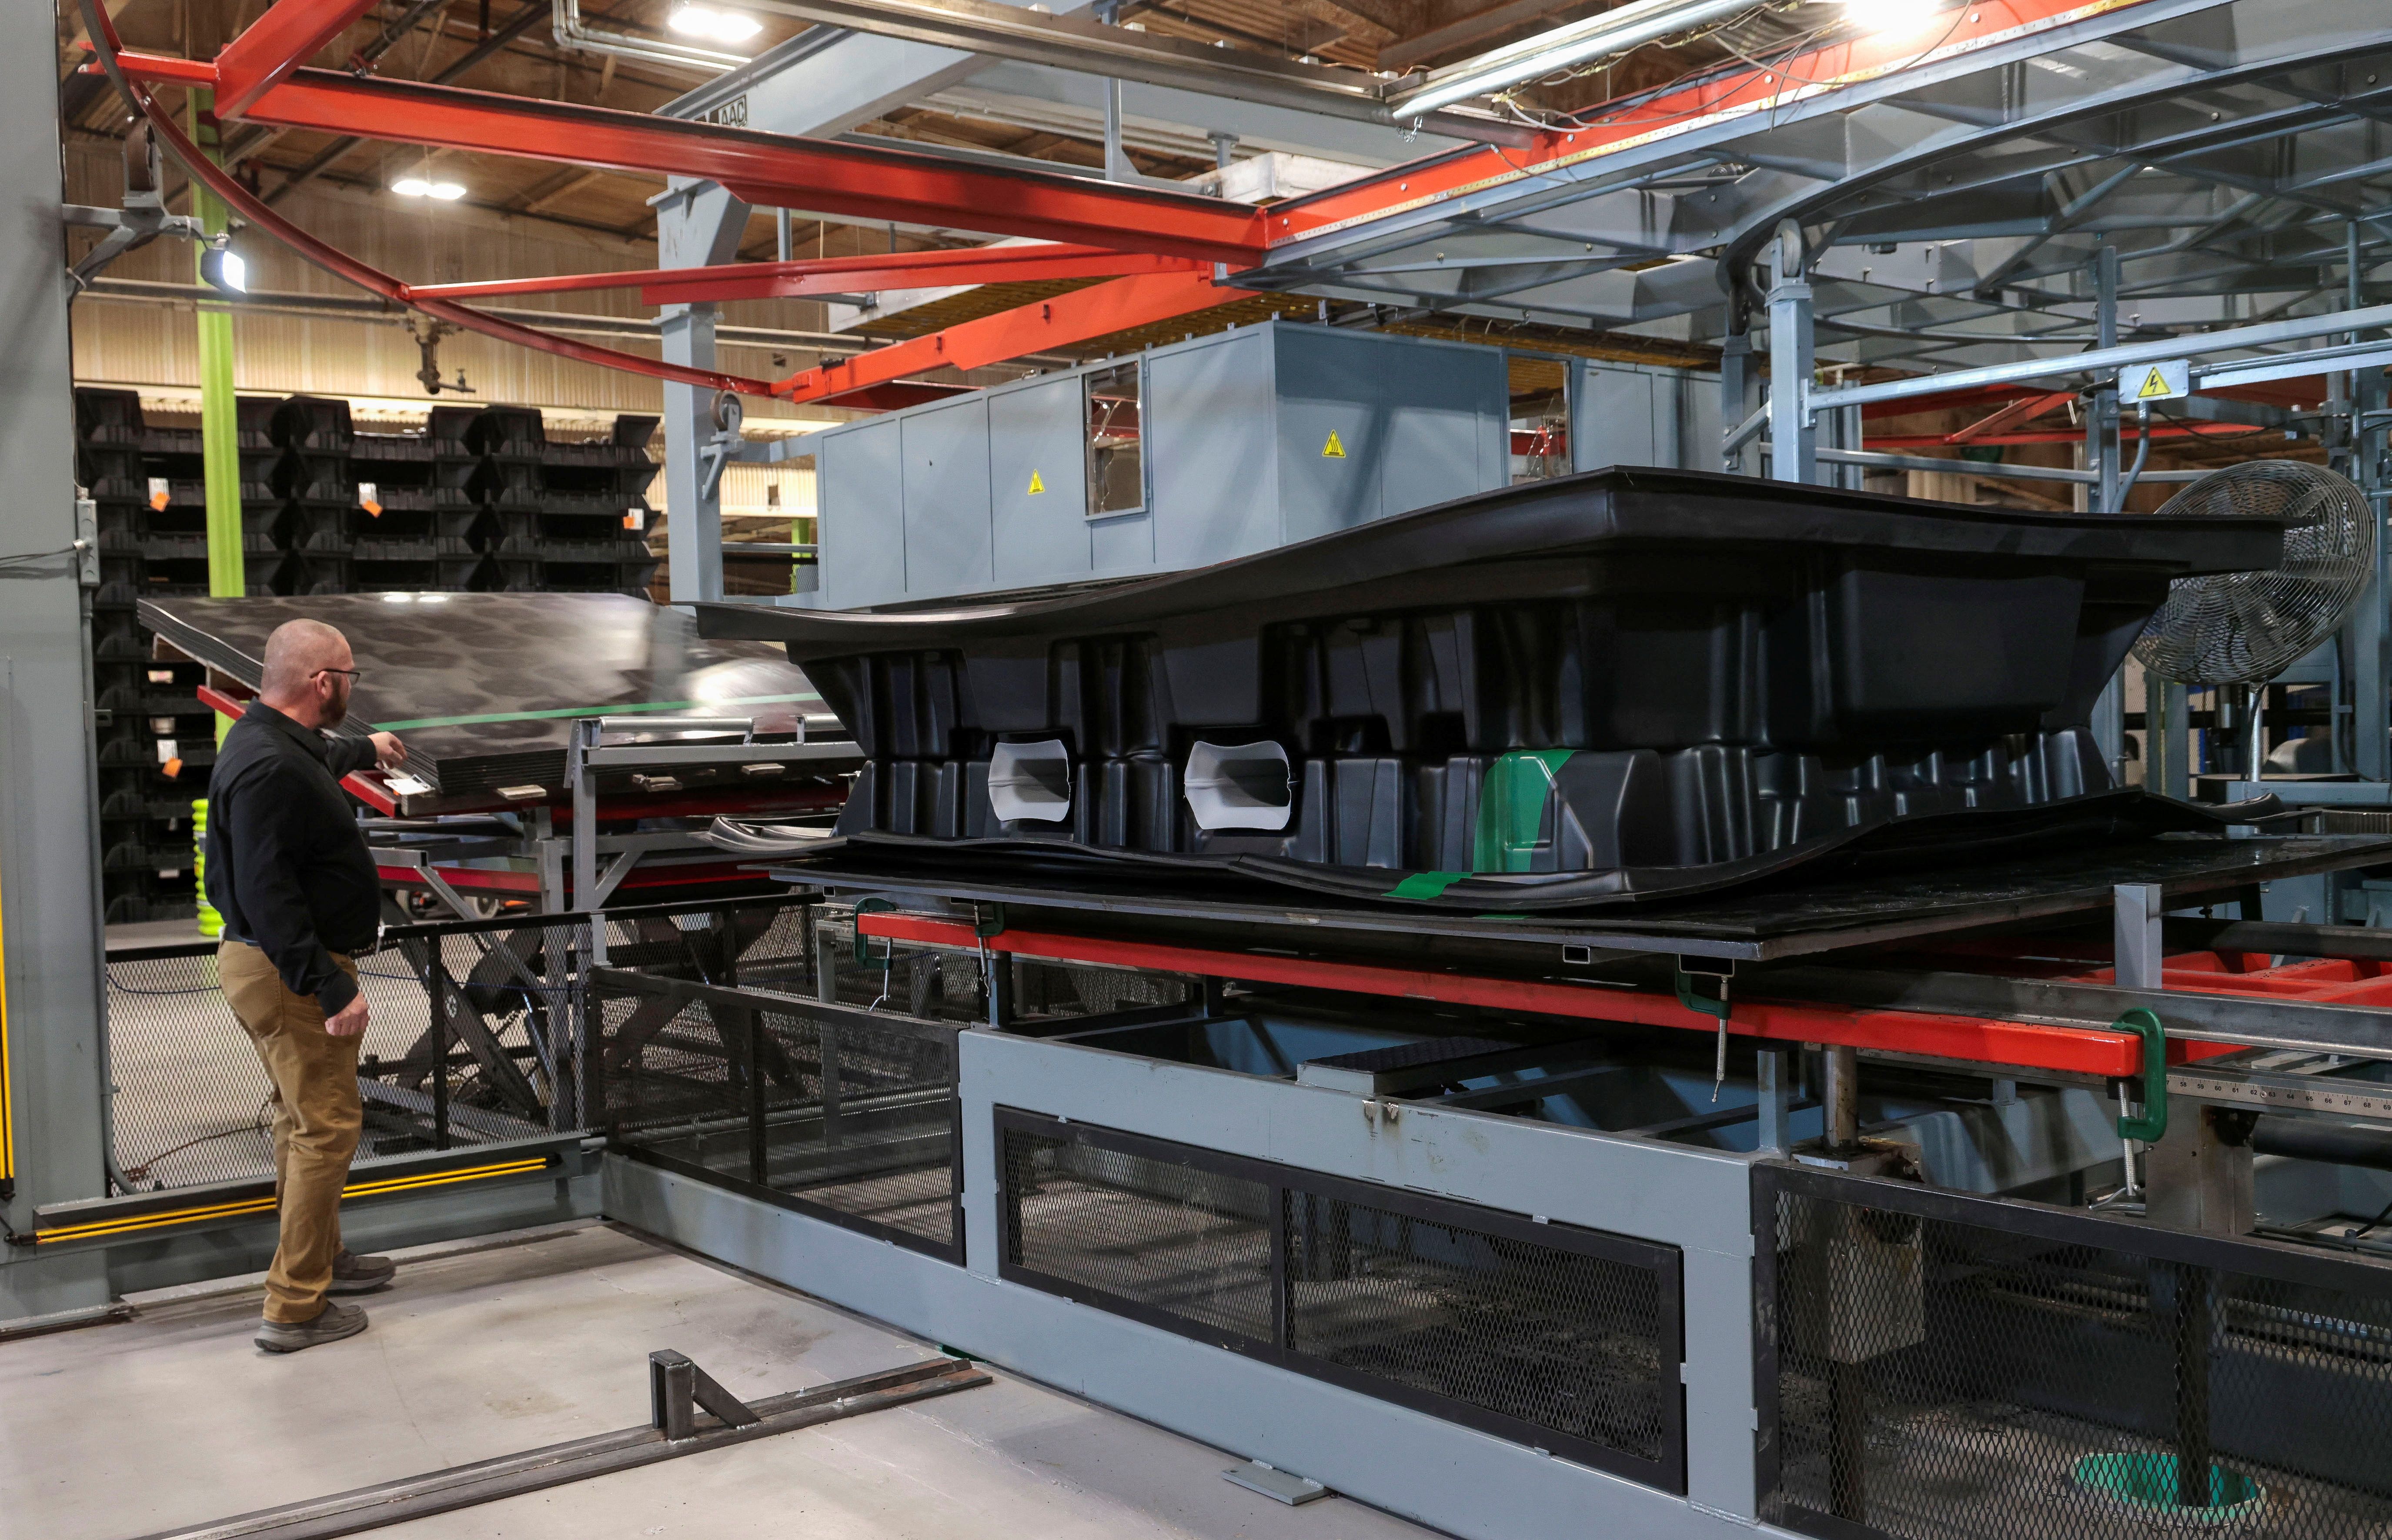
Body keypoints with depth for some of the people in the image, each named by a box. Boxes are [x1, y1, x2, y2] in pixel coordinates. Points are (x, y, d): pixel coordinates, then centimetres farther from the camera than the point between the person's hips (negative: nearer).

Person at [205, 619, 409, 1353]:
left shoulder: (277, 742, 9)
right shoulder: (269, 769, -25)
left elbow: (317, 758, 36)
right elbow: (269, 895, -30)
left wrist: (364, 749, 56)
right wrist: (331, 989, -29)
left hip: (277, 964, 11)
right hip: (288, 971, -11)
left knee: (306, 1117, 23)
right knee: (327, 1126, -6)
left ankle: (322, 1256, 39)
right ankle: (295, 1308, -1)